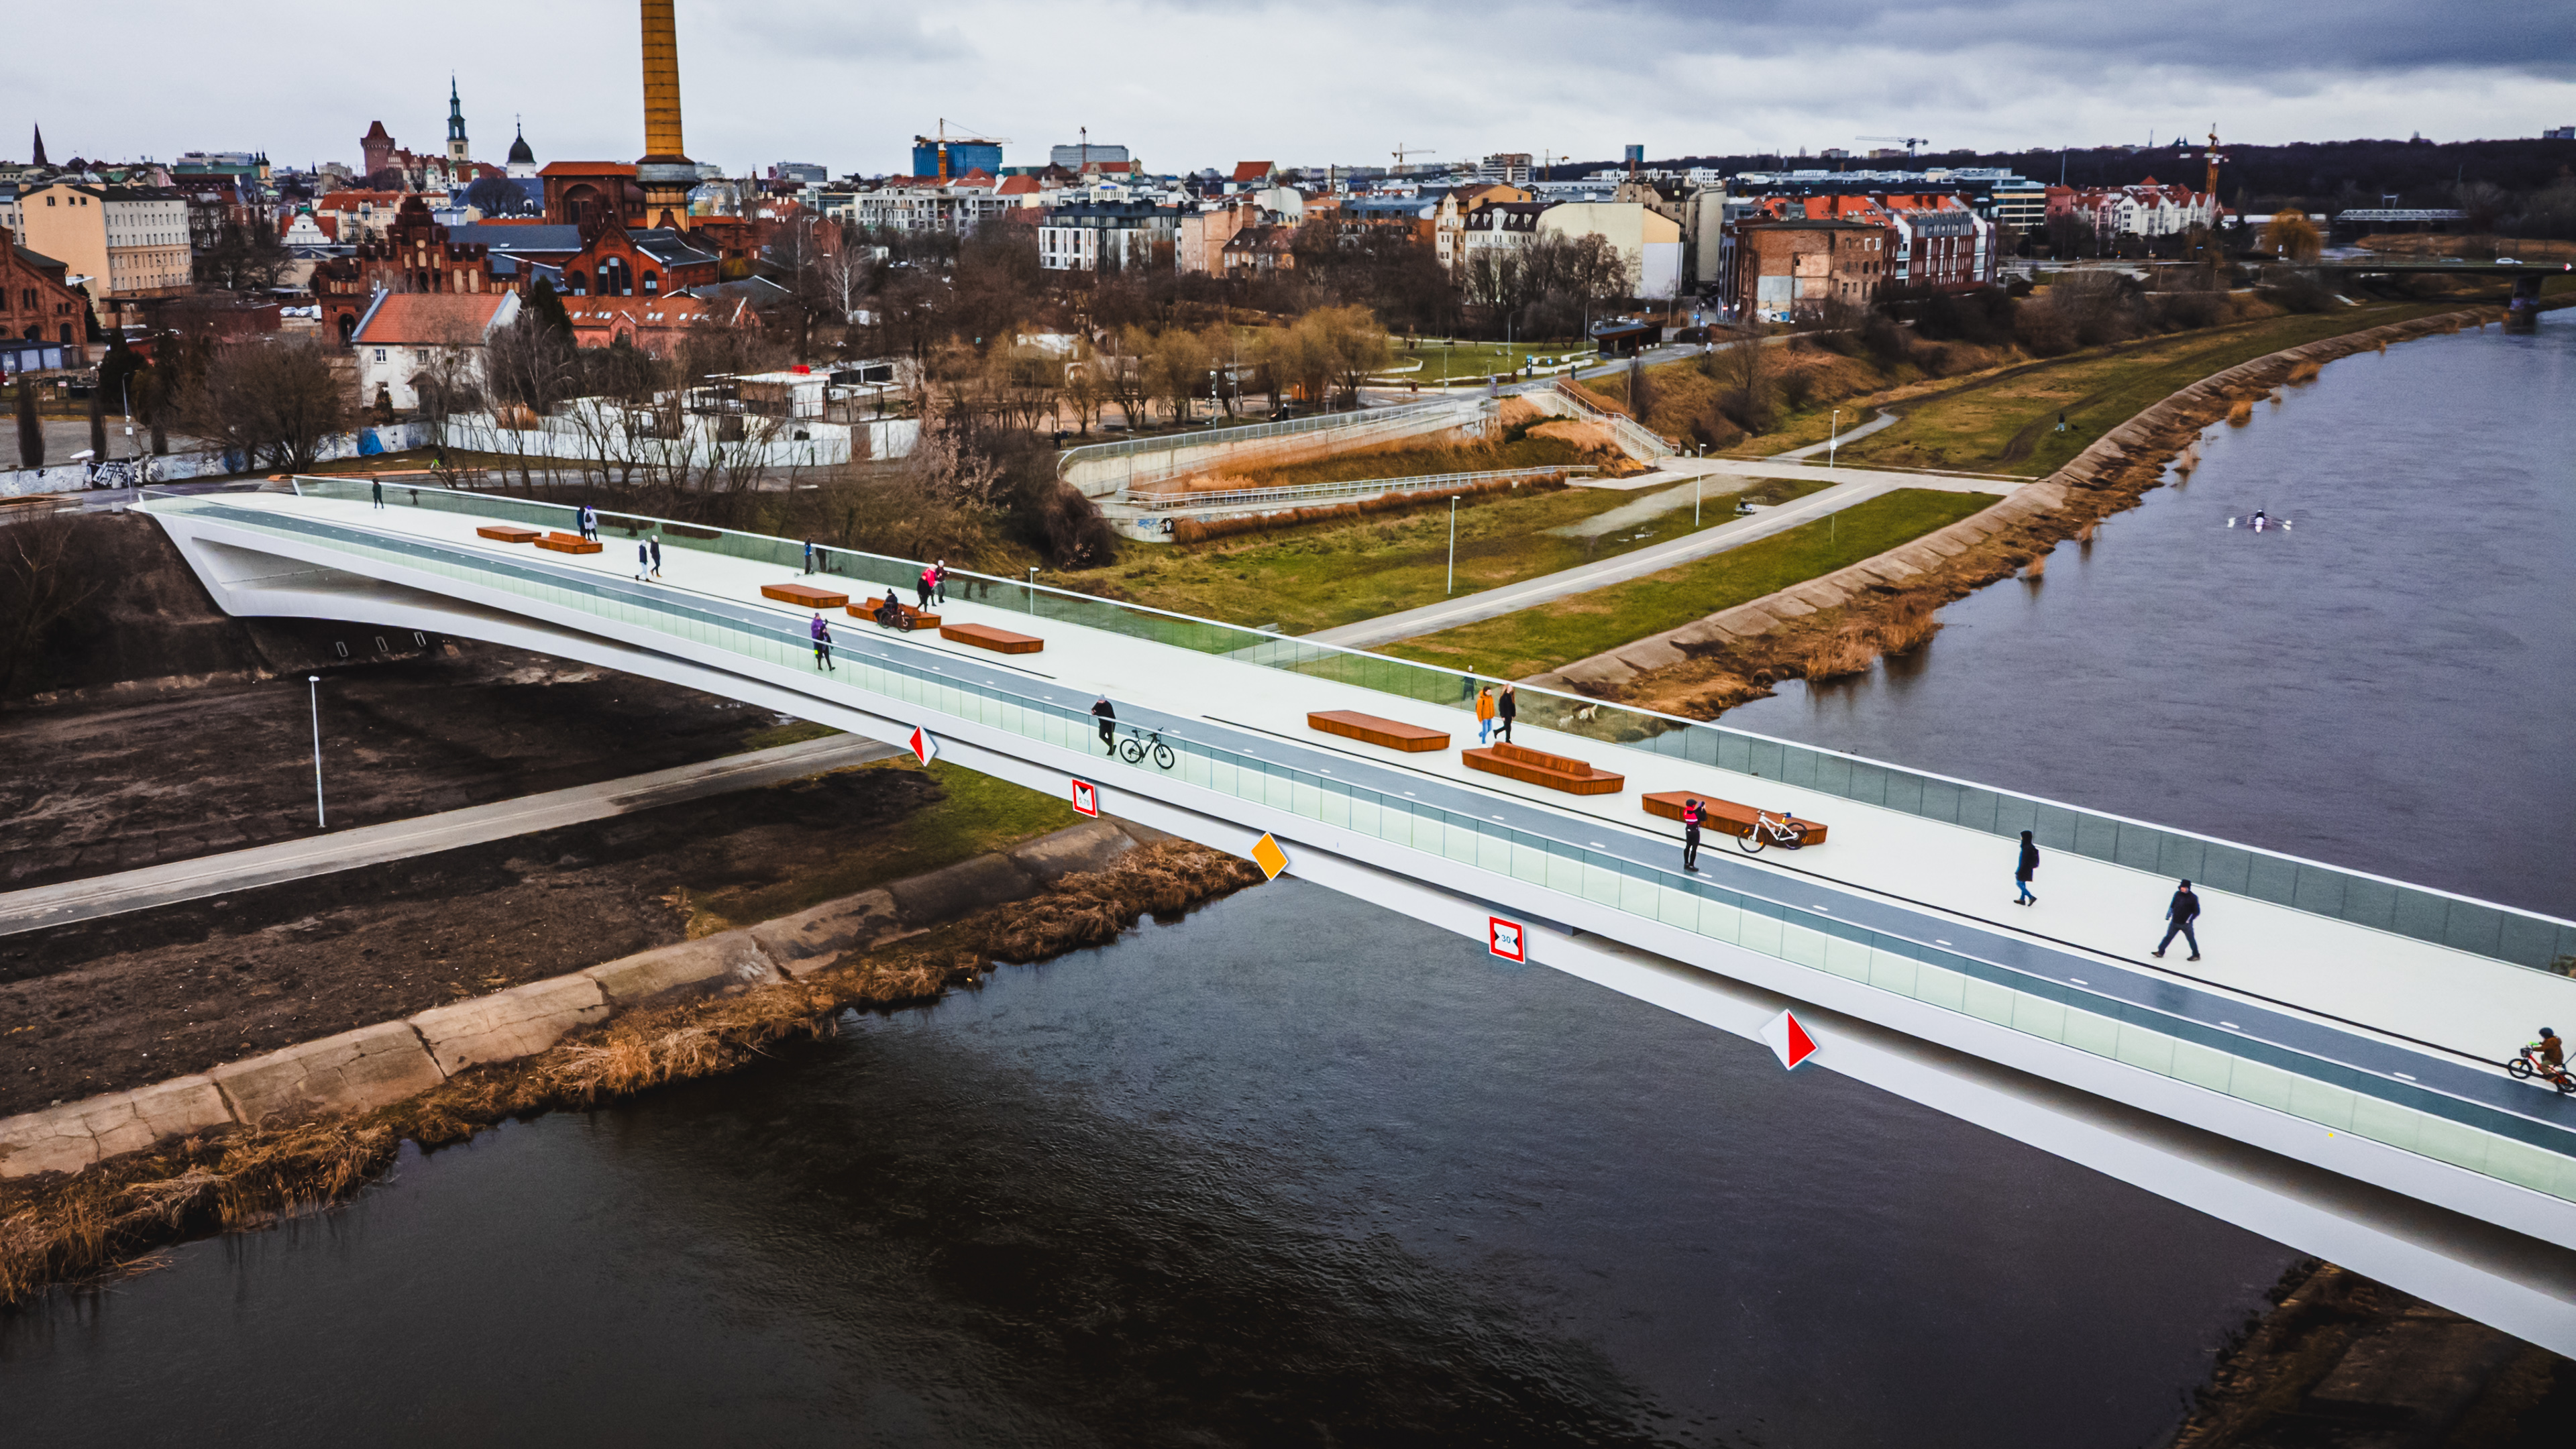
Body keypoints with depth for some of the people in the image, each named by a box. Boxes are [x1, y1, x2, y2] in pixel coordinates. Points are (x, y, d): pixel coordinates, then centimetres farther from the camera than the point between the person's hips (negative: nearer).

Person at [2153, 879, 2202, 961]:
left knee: (2191, 939, 9)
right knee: (2168, 937, 9)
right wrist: (2168, 915, 12)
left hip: (2186, 924, -4)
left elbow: (2197, 911, -8)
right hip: (2175, 922, 4)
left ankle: (2196, 955, 24)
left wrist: (2189, 919, -14)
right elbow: (2172, 906, 14)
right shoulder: (2177, 894, 1)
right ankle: (2160, 952, 15)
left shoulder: (2193, 898, -12)